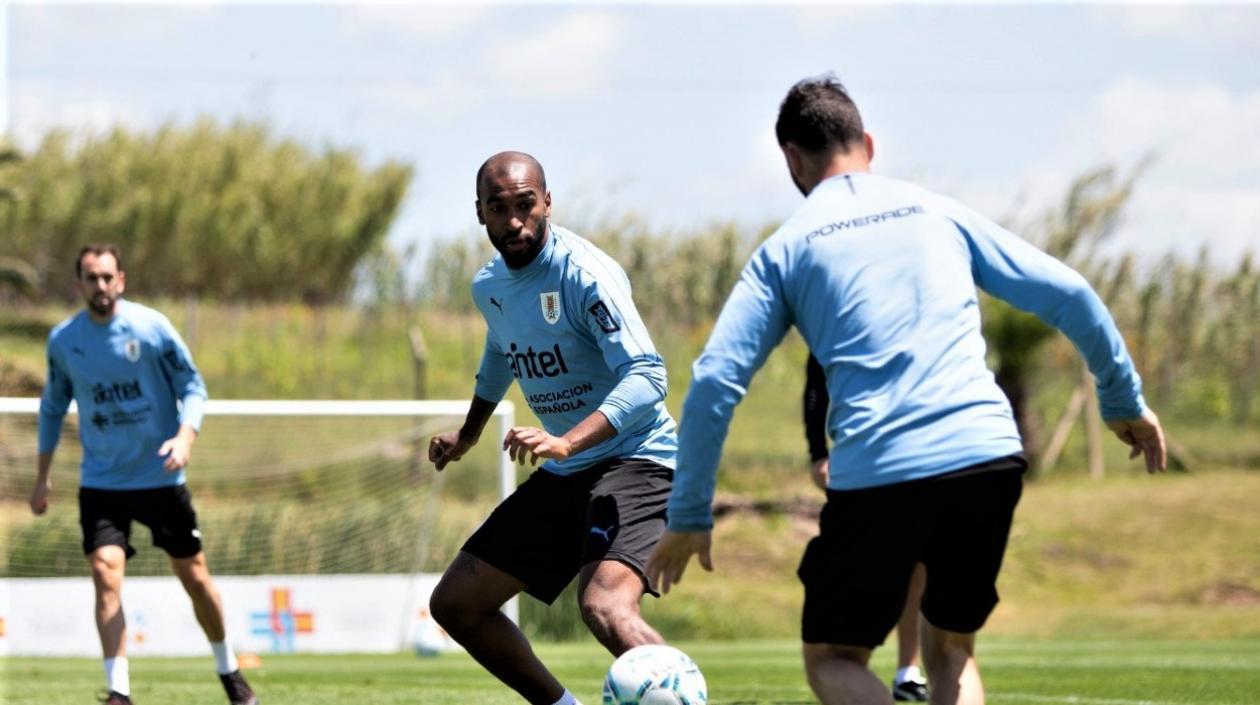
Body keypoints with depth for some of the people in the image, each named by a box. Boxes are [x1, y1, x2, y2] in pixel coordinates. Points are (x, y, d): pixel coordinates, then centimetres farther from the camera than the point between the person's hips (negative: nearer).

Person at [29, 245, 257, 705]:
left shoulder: (150, 327, -9)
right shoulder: (63, 340, -2)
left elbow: (192, 385, -4)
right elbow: (53, 407, 12)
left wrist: (185, 436, -23)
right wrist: (43, 476, 11)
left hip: (160, 477, -1)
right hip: (101, 482, 1)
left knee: (194, 577, 6)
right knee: (105, 573, -18)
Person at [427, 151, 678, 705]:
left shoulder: (583, 274, -19)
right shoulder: (489, 286, 6)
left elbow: (647, 378, -29)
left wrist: (567, 442, -42)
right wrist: (468, 434, 41)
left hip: (634, 458, -9)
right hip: (565, 474, 9)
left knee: (605, 608, -34)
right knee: (454, 604, 10)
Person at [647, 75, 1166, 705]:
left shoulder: (785, 250, 10)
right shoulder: (941, 214, 17)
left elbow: (713, 383, 3)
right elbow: (1067, 294, 15)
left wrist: (689, 517, 9)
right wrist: (1124, 400, 27)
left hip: (875, 476, -3)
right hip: (989, 458, 3)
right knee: (950, 649, 22)